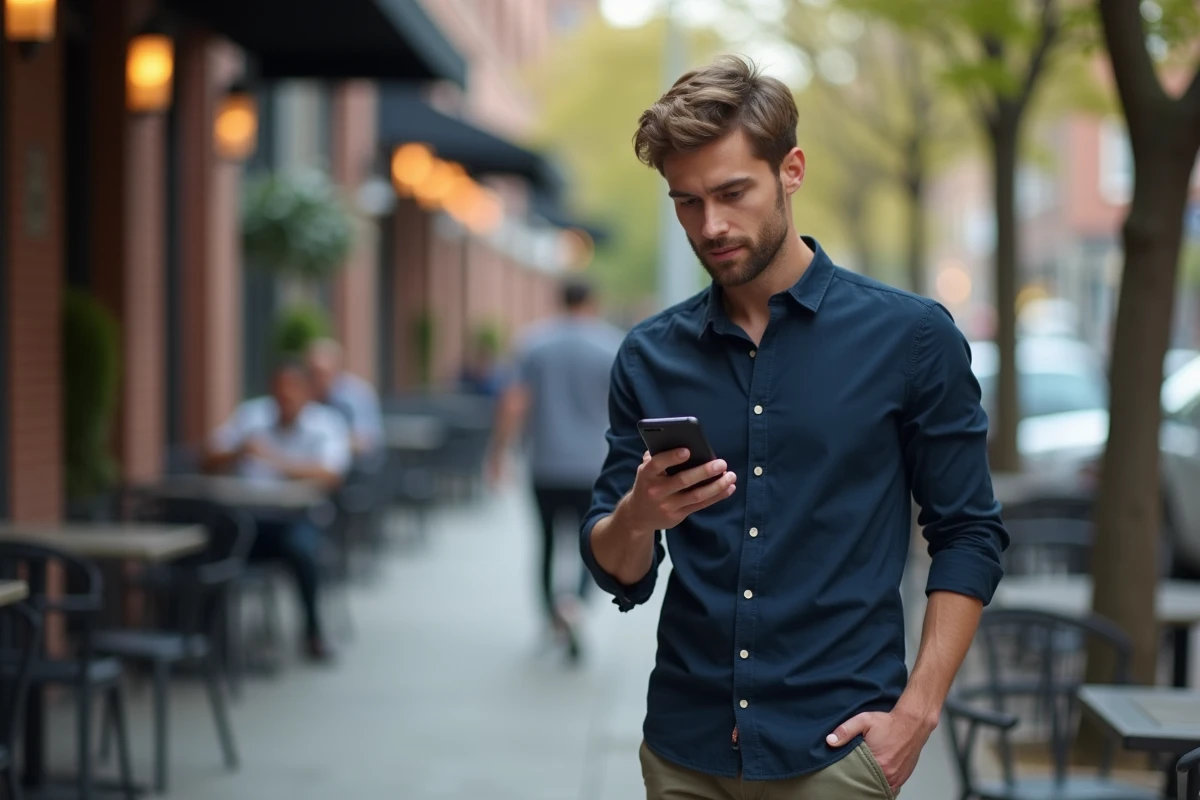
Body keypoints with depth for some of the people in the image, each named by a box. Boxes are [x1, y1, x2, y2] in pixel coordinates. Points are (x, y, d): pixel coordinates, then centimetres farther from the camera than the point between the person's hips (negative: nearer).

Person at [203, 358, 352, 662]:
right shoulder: (251, 414, 12)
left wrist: (276, 458, -24)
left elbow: (330, 475, -14)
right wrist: (239, 452, -14)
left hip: (295, 519, -2)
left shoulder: (327, 424, 4)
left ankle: (313, 629, -10)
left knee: (301, 546, -35)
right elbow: (210, 462, 9)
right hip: (245, 516, 2)